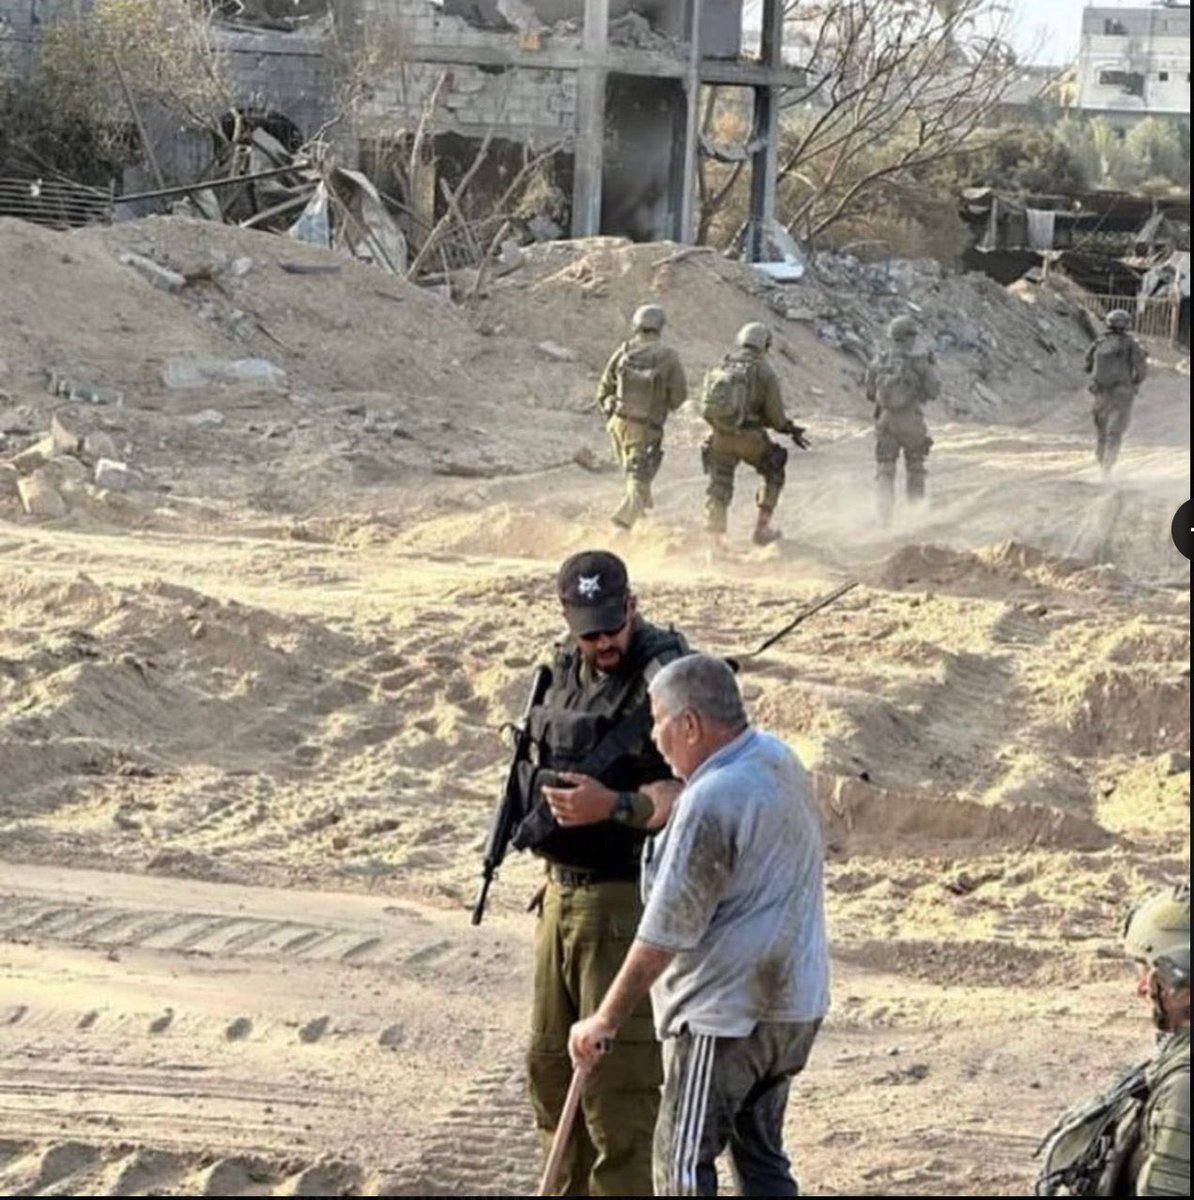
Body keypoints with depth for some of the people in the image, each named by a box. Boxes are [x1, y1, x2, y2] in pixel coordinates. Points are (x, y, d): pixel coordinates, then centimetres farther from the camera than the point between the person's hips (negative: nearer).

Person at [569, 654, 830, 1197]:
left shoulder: (711, 802, -21)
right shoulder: (779, 760, 7)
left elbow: (665, 934, -19)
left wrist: (606, 1019, -13)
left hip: (726, 1011, -9)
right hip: (794, 1002, 9)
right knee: (760, 1153, 16)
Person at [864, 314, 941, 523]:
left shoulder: (879, 361, 0)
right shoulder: (917, 362, -10)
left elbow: (870, 394, 8)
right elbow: (933, 392, -4)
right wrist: (931, 367, 9)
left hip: (885, 419, 2)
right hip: (910, 420, -2)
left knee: (885, 470, 6)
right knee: (915, 468, 15)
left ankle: (885, 515, -6)